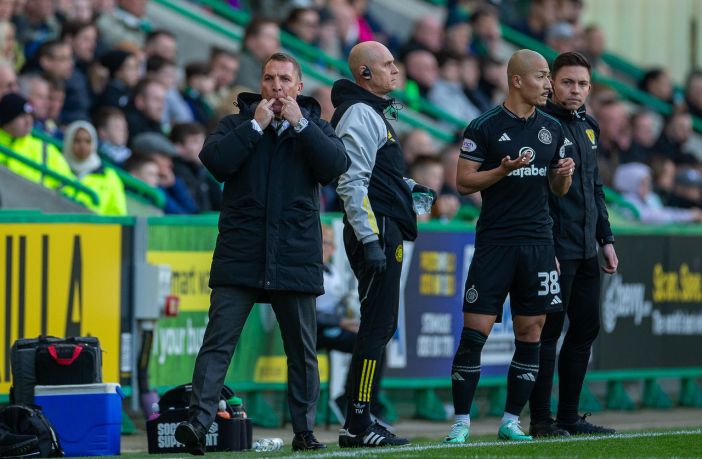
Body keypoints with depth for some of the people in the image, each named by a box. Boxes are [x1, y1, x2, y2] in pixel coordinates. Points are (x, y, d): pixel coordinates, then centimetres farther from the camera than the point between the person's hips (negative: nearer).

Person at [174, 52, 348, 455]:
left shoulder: (315, 129, 12)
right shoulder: (237, 124, 10)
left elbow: (336, 166, -8)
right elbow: (215, 161, -10)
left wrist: (300, 123, -9)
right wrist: (256, 125, -9)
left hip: (296, 257, 1)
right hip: (240, 256, -1)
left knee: (302, 349, 7)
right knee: (218, 342, -10)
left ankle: (305, 429, 15)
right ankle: (199, 423, -15)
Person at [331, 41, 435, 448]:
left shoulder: (373, 111, 20)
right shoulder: (359, 115, -13)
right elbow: (352, 184, -20)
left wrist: (408, 187, 26)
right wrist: (370, 241, -24)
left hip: (384, 232, 11)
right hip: (376, 231, -11)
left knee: (382, 326, 13)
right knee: (377, 327, -11)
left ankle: (362, 419, 18)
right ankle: (357, 426, -12)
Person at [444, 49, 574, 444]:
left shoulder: (552, 129, 12)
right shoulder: (485, 127, -3)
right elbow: (463, 181, -4)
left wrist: (565, 174, -3)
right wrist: (503, 170, -17)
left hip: (538, 243, 5)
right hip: (495, 243, -5)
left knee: (531, 333, 3)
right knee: (475, 332, -7)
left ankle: (511, 420, 11)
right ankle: (462, 422, -1)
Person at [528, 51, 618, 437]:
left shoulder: (587, 127, 15)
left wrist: (605, 239, 18)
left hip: (586, 250, 8)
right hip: (555, 249, -8)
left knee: (585, 329, 10)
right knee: (548, 332, -6)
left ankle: (569, 416, 17)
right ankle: (541, 420, -1)